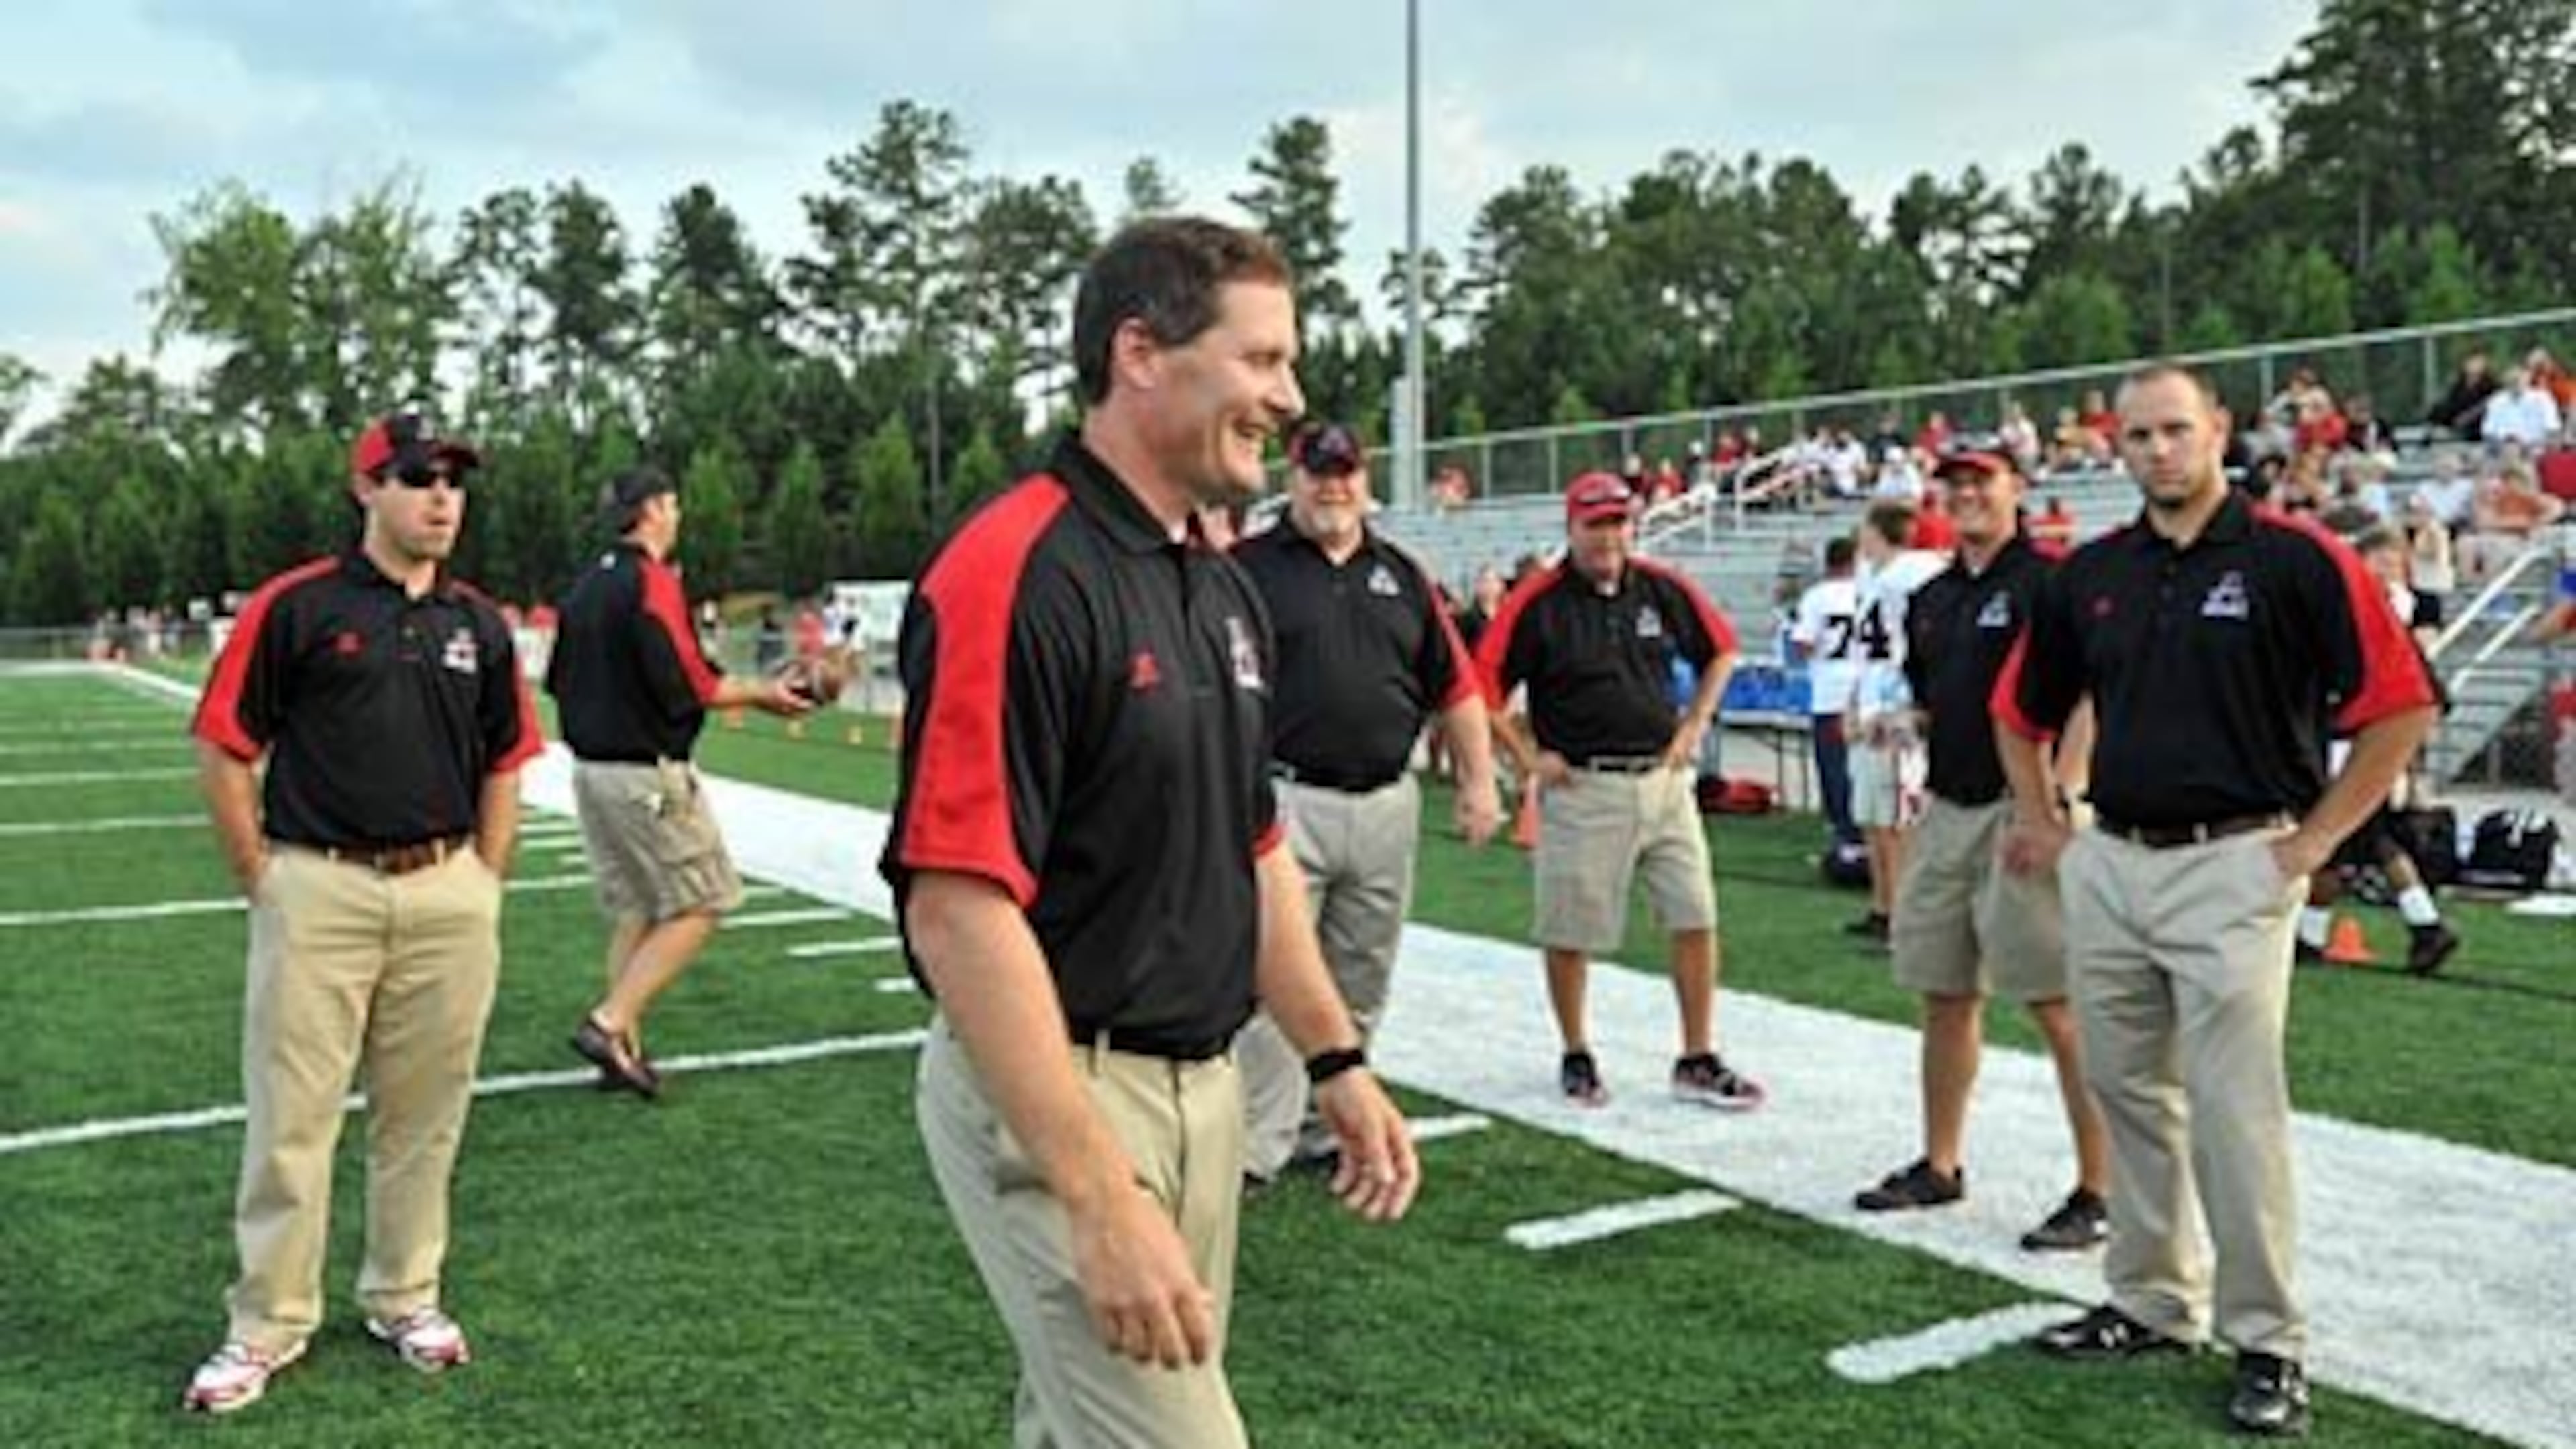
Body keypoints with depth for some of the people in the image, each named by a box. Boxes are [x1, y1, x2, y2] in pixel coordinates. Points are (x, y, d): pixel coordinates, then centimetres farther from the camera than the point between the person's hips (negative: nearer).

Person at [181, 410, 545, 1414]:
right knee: (291, 1116, 2)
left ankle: (405, 1300, 27)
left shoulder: (480, 625, 9)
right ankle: (267, 1326, 15)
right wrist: (264, 887, -3)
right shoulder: (295, 606, -3)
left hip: (446, 894, 4)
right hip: (319, 891, -3)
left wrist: (483, 893, 9)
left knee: (424, 1114, 11)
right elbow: (224, 750, -2)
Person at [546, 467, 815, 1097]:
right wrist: (761, 693, -6)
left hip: (590, 768, 9)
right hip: (648, 773, -9)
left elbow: (560, 681, 17)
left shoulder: (586, 584, 12)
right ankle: (611, 1023, -7)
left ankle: (624, 1046, 16)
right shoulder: (653, 580, -14)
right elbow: (688, 686, -19)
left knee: (632, 911, 15)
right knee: (704, 901, 0)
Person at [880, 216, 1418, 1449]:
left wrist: (1334, 1057, 17)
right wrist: (1101, 1201, -26)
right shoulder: (1013, 573, -19)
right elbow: (956, 906, -25)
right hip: (1051, 1097, -9)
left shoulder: (1225, 590, 10)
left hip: (1205, 1087, 9)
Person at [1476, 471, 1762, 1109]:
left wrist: (1693, 727, 11)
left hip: (1664, 780, 4)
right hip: (1581, 789, -4)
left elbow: (1721, 651, 19)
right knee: (1570, 932, 5)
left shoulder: (1664, 590, 5)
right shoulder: (1538, 603, -8)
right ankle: (1577, 1057, 23)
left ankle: (1698, 1061, 14)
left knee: (1696, 919, 3)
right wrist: (1527, 757, -8)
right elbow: (1482, 686, -6)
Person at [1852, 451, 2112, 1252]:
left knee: (2059, 1003, -7)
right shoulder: (1931, 598, 17)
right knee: (1945, 996, 15)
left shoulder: (2046, 583, -8)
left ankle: (2099, 1191, 0)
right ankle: (1940, 1165, 27)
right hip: (1946, 809, 8)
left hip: (2019, 810, -8)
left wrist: (2052, 801, -21)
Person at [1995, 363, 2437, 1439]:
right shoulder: (2088, 576, 8)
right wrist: (2041, 823, 14)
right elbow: (2021, 711, 21)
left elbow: (2402, 704, -9)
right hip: (2107, 867, 6)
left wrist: (2316, 839, -9)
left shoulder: (2293, 560, -8)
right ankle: (2150, 1305, 27)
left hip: (2232, 867, -6)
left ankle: (2268, 1340, 8)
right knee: (2129, 1097, 13)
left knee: (2234, 1110, -5)